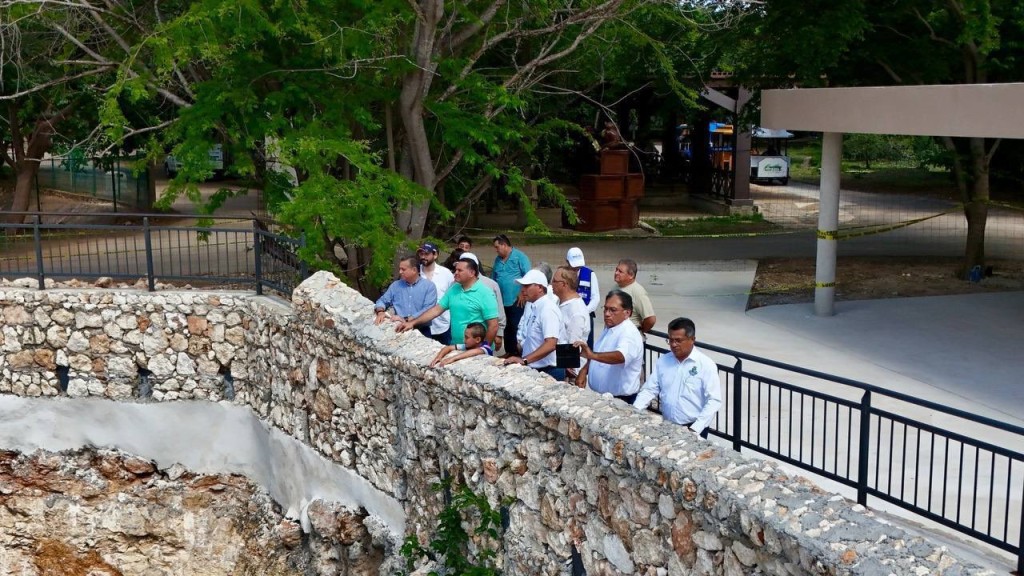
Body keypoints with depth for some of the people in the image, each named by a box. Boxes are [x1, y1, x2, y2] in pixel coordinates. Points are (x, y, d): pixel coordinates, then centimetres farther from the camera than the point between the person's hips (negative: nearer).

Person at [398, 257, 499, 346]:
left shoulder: (485, 294, -12)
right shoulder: (453, 289, 8)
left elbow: (493, 326, -15)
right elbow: (436, 309, 8)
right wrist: (412, 322, 1)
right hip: (456, 347, 6)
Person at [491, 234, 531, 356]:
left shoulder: (519, 256, -6)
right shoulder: (498, 260, 14)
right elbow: (493, 279, 21)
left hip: (516, 301, -7)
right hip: (502, 301, 7)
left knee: (516, 328, -5)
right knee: (506, 328, 12)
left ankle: (518, 353, 1)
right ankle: (509, 352, 21)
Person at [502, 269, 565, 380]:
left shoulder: (548, 308, -16)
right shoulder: (532, 308, 11)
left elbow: (550, 345, -26)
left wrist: (524, 360, -30)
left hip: (549, 372, -8)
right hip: (534, 370, 8)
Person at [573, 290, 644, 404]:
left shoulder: (629, 333, -20)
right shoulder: (609, 328, 9)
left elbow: (620, 356, -41)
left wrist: (592, 355, -55)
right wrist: (584, 371, 4)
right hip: (599, 395, 8)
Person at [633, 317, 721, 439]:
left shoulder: (706, 364, -6)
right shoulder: (663, 361, 8)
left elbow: (714, 401, -11)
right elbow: (649, 390, 9)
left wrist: (695, 430, -19)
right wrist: (634, 412, -7)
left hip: (693, 429, -4)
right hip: (667, 426, 4)